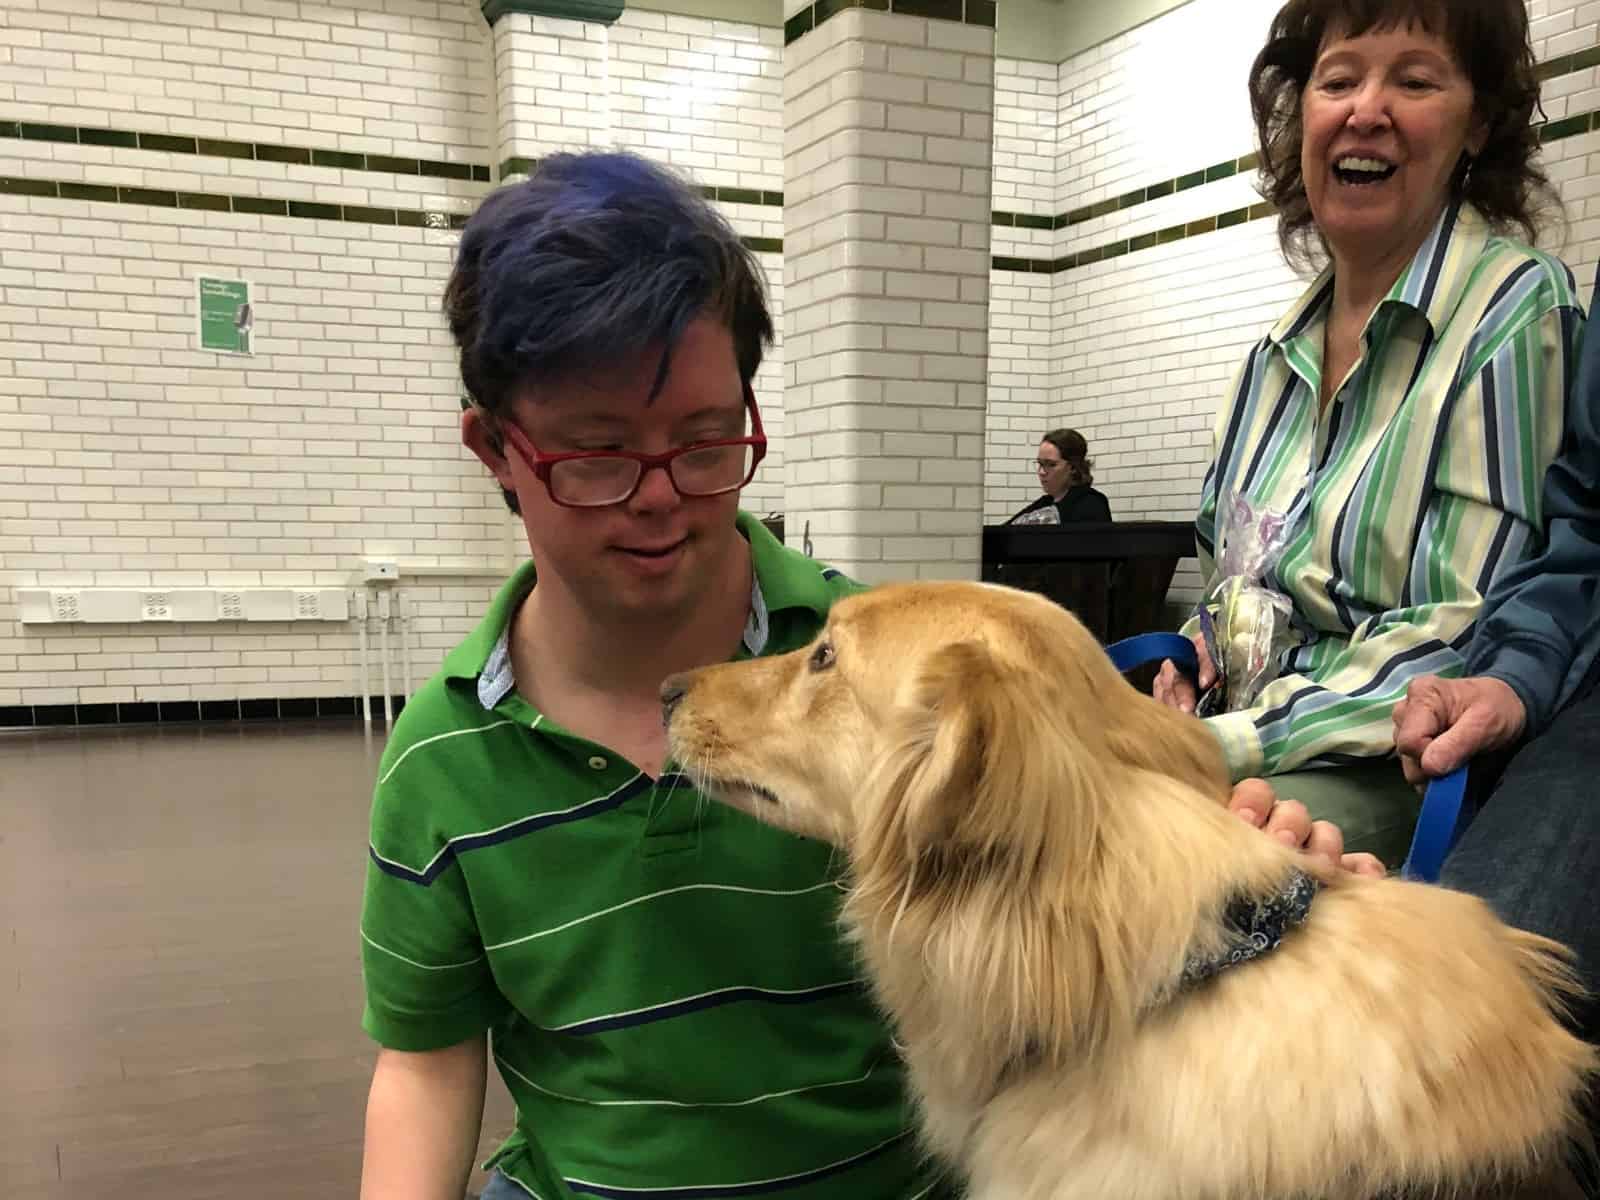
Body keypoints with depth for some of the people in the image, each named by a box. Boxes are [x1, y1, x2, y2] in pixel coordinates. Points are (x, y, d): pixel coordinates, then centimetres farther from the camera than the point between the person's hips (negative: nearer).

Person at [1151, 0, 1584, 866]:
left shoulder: (1518, 315, -9)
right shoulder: (1279, 355, 12)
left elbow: (1463, 639, -16)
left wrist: (1224, 745, -20)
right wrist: (1193, 656, 1)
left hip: (1410, 779, -6)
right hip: (1258, 745, 6)